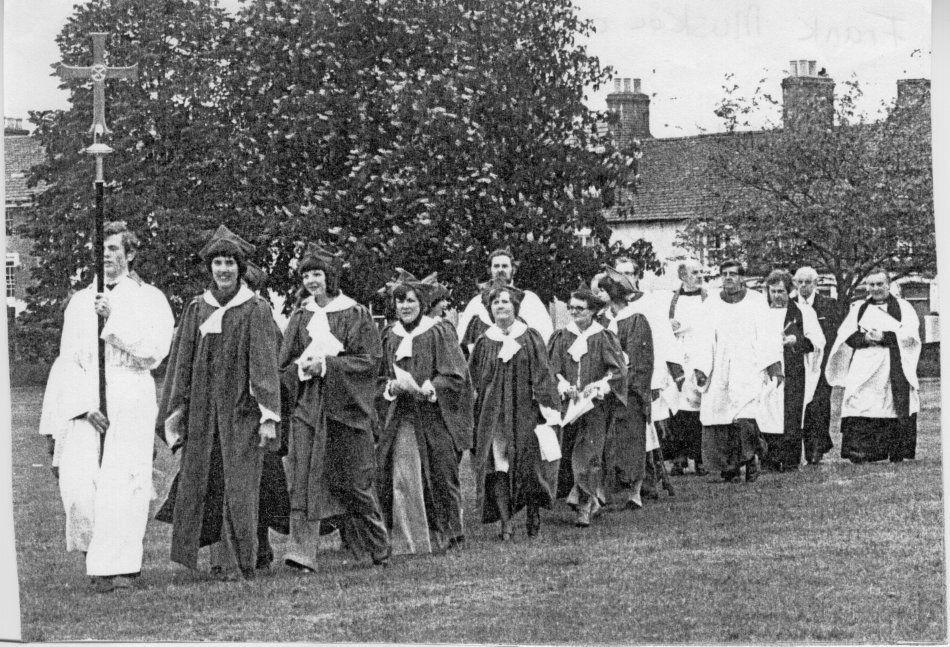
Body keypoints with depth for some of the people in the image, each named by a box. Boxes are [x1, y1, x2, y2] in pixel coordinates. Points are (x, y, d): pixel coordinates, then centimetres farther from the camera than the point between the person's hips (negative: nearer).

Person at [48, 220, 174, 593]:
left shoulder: (148, 299, 9)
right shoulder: (80, 302, 16)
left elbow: (154, 350, -6)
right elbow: (69, 359, 9)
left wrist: (114, 320, -14)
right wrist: (86, 404, -6)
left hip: (130, 398, -2)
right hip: (85, 399, 2)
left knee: (121, 482, -9)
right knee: (77, 481, -12)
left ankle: (120, 564, -2)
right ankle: (96, 549, 9)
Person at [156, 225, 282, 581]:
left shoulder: (256, 310, -2)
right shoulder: (196, 309, 9)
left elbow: (265, 365, -6)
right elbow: (181, 363, 12)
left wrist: (268, 416, -13)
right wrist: (175, 411, 7)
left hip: (240, 410, -4)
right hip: (201, 411, 4)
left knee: (238, 488, -4)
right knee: (201, 483, 2)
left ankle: (237, 563, 1)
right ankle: (220, 559, 11)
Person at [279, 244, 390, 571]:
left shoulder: (356, 315, -1)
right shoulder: (300, 317, 10)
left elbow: (370, 360, -8)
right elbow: (286, 363, 12)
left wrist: (327, 365, -17)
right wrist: (304, 368, -11)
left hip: (346, 407, -3)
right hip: (307, 406, 3)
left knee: (355, 481, 5)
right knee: (303, 478, -10)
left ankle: (379, 547, 23)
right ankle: (302, 552, -14)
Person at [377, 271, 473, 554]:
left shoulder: (439, 332, -3)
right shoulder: (390, 335, 11)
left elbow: (455, 377, -7)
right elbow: (380, 378, 14)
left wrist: (425, 389, -20)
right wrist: (392, 386, -8)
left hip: (434, 416, -3)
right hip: (399, 419, 4)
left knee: (439, 477, 1)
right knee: (402, 479, -4)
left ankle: (449, 534, 15)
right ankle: (408, 539, 0)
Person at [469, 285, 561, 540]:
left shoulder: (530, 338, 3)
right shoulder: (484, 342, 9)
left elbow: (542, 375, -1)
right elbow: (475, 379, 13)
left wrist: (547, 407, -8)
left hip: (524, 410, -2)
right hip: (493, 412, 2)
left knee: (528, 464, -1)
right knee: (497, 467, -5)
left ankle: (533, 513, 17)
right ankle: (505, 523, -4)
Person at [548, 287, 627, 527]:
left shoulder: (604, 338, 1)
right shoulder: (561, 337, 9)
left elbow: (618, 370, -3)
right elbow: (552, 369, 5)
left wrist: (599, 386, -17)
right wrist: (563, 386, -13)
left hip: (594, 406, -3)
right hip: (566, 404, 3)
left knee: (588, 456, -9)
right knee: (566, 453, 1)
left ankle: (585, 507, -9)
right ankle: (590, 499, 16)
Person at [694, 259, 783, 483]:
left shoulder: (756, 301, 6)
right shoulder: (711, 304, 11)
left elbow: (766, 336, 2)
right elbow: (706, 339, 7)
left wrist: (774, 367, -8)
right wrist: (701, 369, -4)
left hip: (748, 368, -2)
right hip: (720, 371, 3)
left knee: (744, 417, -19)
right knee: (718, 416, -4)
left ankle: (751, 459, -1)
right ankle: (729, 469, 4)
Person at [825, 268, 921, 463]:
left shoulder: (903, 308, 13)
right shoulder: (859, 309, 18)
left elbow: (910, 333, -2)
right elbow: (845, 336, 7)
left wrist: (885, 337, -14)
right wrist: (865, 338, -11)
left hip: (895, 370, -1)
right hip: (864, 371, 1)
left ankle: (897, 455, -2)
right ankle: (859, 454, -16)